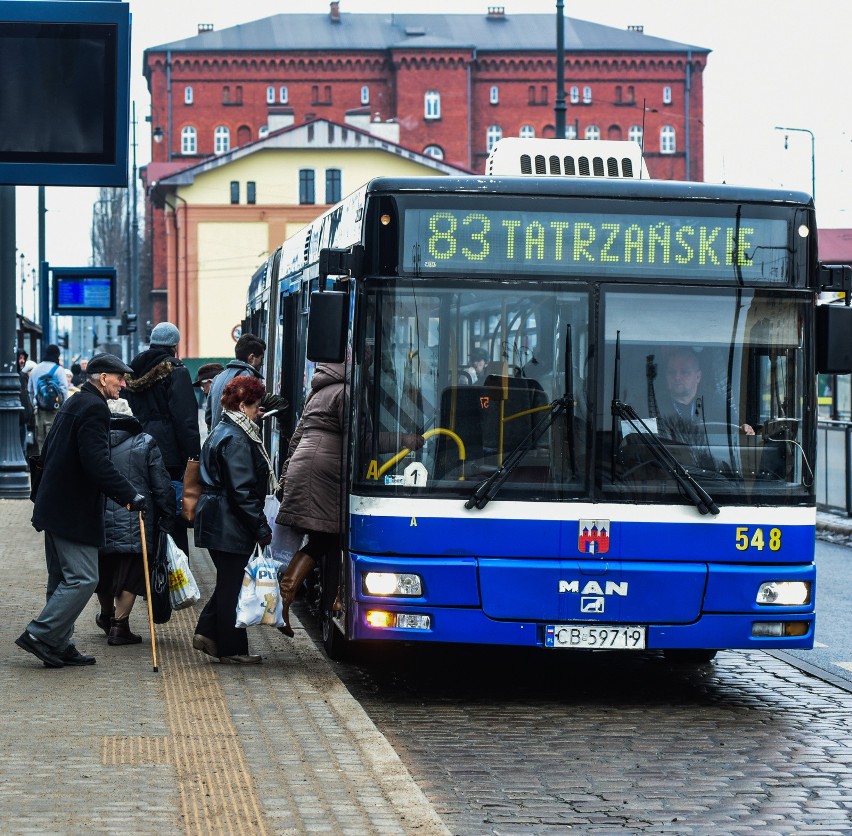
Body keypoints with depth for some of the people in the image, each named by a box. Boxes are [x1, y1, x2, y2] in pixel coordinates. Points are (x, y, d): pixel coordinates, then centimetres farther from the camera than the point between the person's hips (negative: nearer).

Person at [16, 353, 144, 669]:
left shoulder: (73, 403, 17)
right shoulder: (94, 407, -16)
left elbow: (48, 455, 23)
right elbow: (97, 462, -26)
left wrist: (40, 494, 29)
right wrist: (129, 495, -23)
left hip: (56, 507, 11)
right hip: (74, 511, -11)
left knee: (62, 579, 13)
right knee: (82, 579, -9)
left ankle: (60, 645, 17)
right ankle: (39, 635, -8)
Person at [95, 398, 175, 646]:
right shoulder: (145, 444, -3)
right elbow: (162, 487, -2)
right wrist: (167, 520, 7)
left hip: (98, 521, 3)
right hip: (134, 522, -3)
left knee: (103, 571, 20)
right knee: (130, 573, 3)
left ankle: (107, 615, 39)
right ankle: (119, 624, -2)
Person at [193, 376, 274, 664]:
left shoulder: (222, 432, 15)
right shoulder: (235, 440, -18)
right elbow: (242, 491, -22)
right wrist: (262, 528, -18)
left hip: (216, 522, 10)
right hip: (231, 526, -10)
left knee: (229, 581, 17)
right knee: (232, 584, -1)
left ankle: (207, 633, 17)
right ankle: (232, 648, 7)